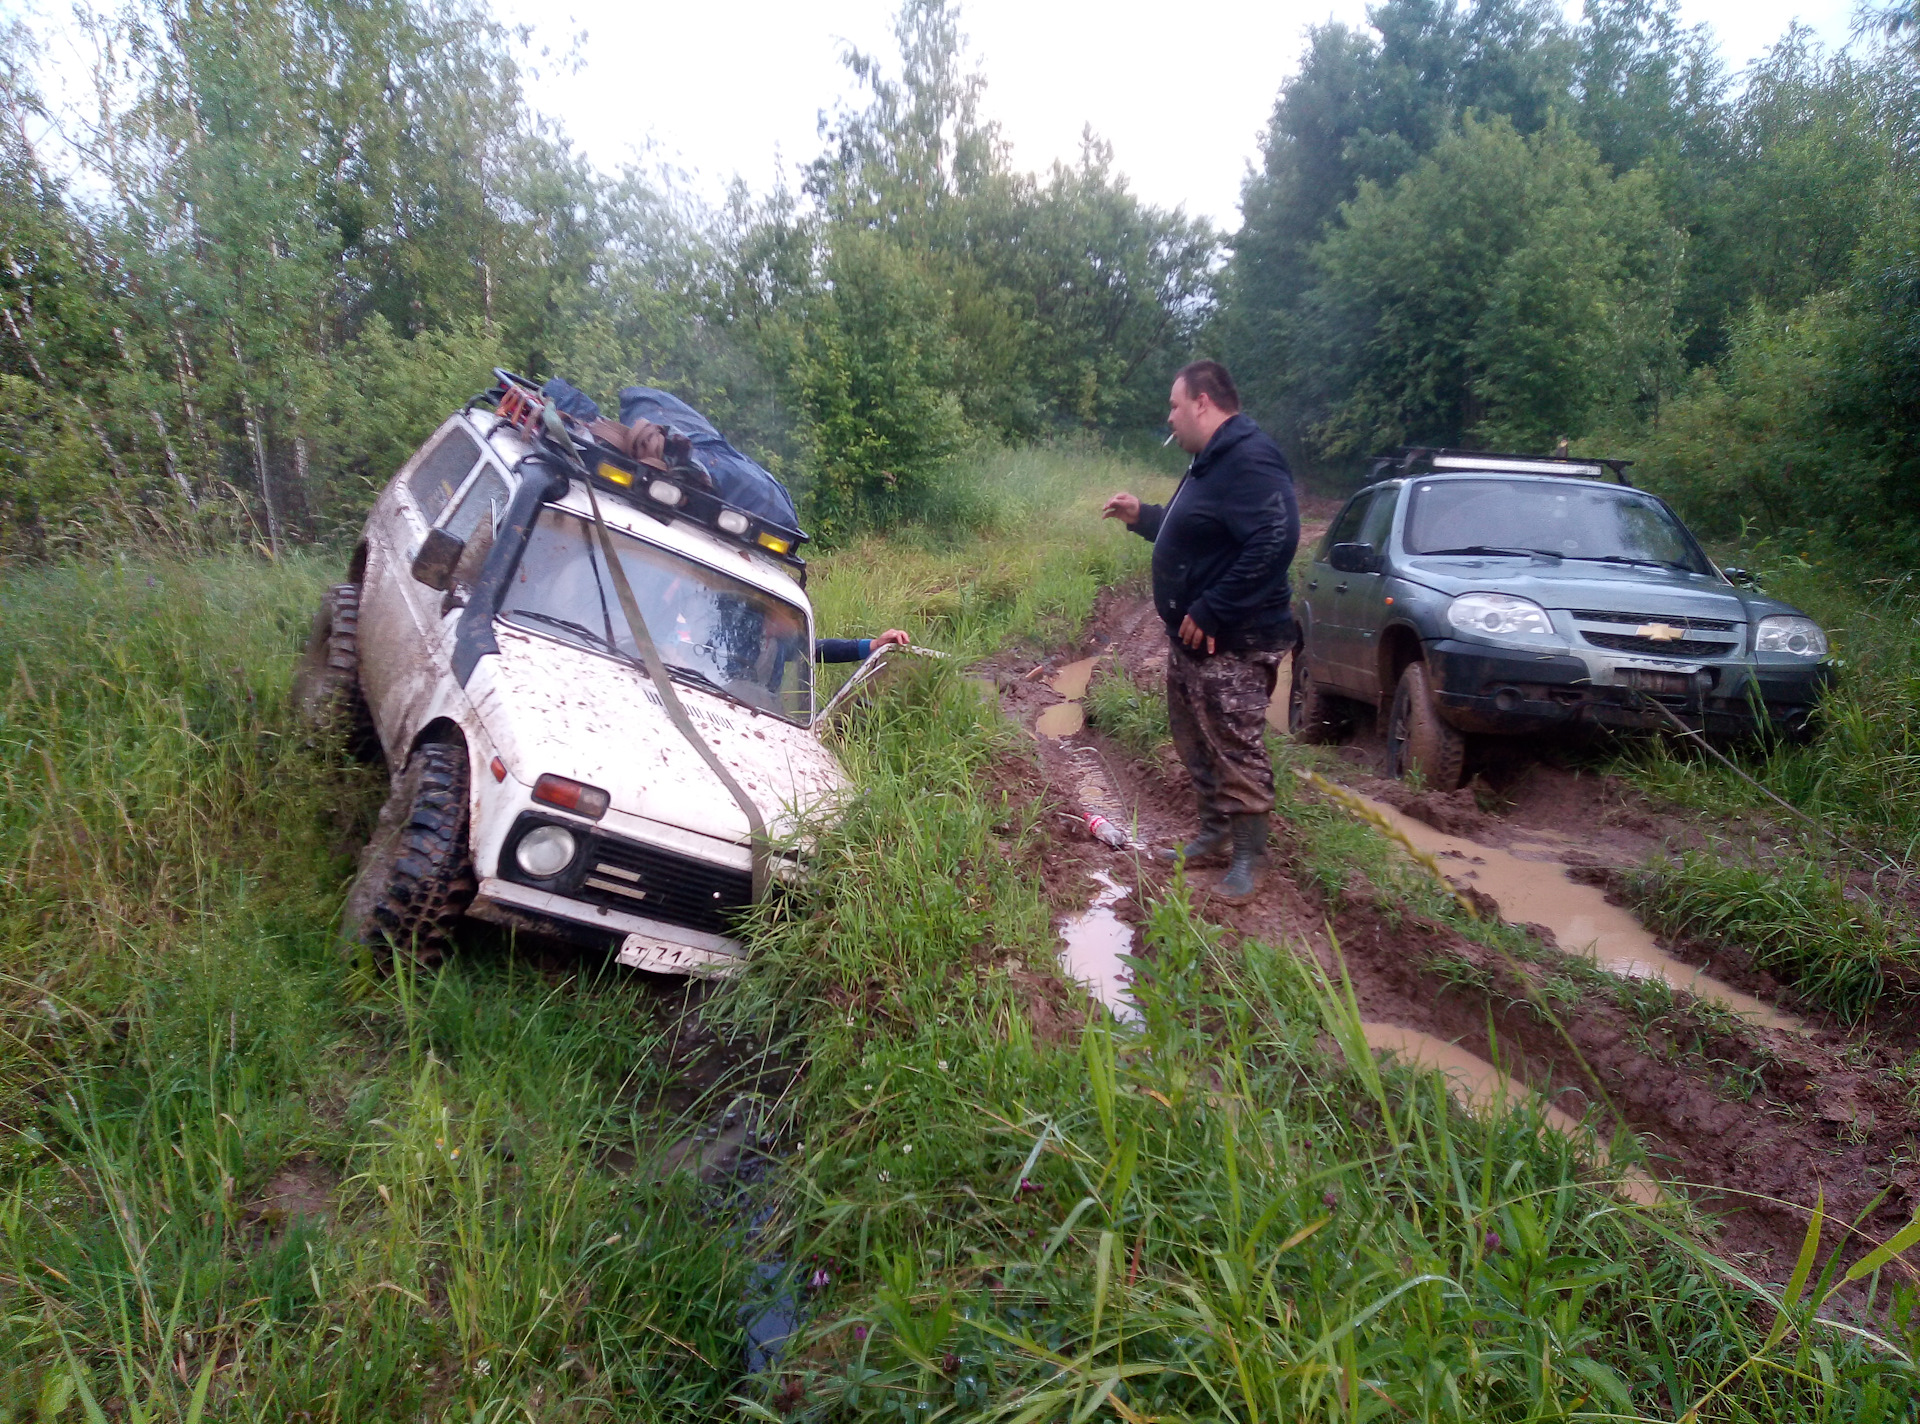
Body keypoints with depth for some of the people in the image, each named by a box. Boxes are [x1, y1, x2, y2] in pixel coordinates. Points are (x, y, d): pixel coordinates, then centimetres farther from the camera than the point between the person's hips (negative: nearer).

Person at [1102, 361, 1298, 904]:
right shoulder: (1211, 462, 15)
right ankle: (1214, 830, 34)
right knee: (1195, 742, 19)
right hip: (1191, 636, 11)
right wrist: (1142, 517, 18)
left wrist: (1210, 613, -29)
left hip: (1233, 645, -11)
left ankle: (1249, 856, 11)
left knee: (1237, 751, -2)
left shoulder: (1249, 459, -20)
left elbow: (1274, 542, -31)